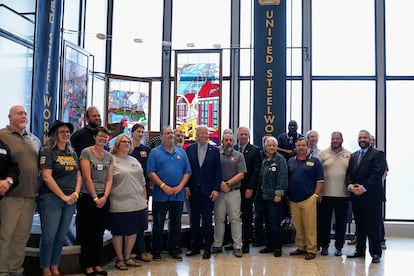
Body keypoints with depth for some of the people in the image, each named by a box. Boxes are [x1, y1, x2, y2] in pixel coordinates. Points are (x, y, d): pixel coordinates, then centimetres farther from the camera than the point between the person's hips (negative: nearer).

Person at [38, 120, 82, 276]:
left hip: (70, 201, 6)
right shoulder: (48, 152, -5)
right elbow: (47, 177, -13)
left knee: (61, 237, 10)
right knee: (49, 236, -1)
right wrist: (63, 196, -12)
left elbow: (78, 176, 15)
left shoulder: (73, 154, 14)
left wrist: (75, 194, -1)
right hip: (51, 199, -5)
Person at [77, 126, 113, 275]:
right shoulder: (86, 152, -5)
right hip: (88, 198, -5)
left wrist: (104, 197, -7)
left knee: (99, 233, 10)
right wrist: (95, 198, -12)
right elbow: (87, 177, -11)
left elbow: (109, 179, 7)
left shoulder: (109, 156, 10)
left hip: (104, 199, 5)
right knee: (88, 233, 1)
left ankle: (97, 264, 19)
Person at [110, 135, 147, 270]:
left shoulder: (134, 160, 14)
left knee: (133, 231, 12)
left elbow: (142, 182, 18)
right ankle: (120, 259, 20)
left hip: (137, 204, 6)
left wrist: (144, 199, 15)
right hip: (119, 205, -6)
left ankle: (127, 257, 27)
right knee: (119, 232, 5)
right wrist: (108, 198, -12)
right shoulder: (111, 160, -6)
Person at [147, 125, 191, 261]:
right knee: (158, 224, 4)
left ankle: (173, 249, 23)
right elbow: (150, 172, -8)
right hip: (160, 195, -3)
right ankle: (156, 251, 14)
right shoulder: (155, 152, 0)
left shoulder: (181, 152, 11)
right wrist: (164, 186, -16)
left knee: (176, 224, 11)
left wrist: (180, 186, -7)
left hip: (178, 195, 4)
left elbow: (187, 172, 7)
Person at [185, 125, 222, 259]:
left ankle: (207, 248, 12)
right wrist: (186, 186, -3)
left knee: (207, 219, 3)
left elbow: (218, 171, 1)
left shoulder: (214, 150, 2)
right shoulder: (189, 149, 5)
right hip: (193, 190, 2)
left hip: (208, 191, -1)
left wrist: (216, 189, -6)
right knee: (194, 219, 9)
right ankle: (195, 247, 20)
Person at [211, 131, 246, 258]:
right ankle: (217, 245, 17)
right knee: (219, 219, 8)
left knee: (235, 219, 0)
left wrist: (228, 183, -11)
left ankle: (237, 247, 4)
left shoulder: (238, 156, 4)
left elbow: (241, 174, -3)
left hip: (234, 192, -1)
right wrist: (221, 183, -10)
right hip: (219, 191, 2)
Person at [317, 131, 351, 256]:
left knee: (341, 222, 9)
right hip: (325, 194, -1)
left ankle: (339, 246, 22)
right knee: (324, 221, 7)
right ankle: (324, 245, 19)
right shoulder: (323, 154, 2)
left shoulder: (349, 155, 5)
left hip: (343, 195, 1)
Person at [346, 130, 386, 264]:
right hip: (356, 196, 6)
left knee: (372, 226, -1)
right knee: (359, 225, 13)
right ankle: (359, 250, 22)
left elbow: (378, 173, -12)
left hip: (371, 196, -5)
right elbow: (348, 172, 11)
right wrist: (349, 185, -8)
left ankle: (375, 253, 9)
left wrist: (364, 187, -18)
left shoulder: (378, 154, -2)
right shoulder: (353, 156, 17)